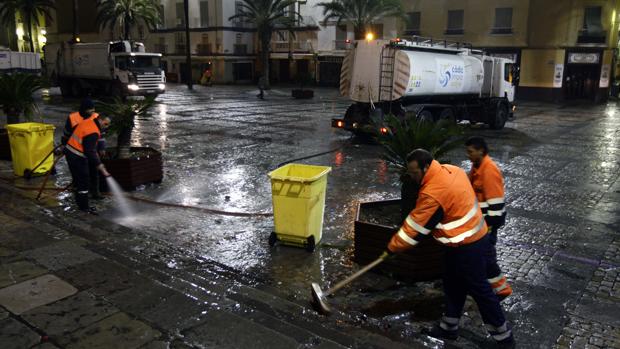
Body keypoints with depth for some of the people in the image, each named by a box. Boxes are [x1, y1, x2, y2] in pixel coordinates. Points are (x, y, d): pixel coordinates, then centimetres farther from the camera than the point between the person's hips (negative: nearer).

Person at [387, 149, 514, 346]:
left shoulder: (433, 193, -28)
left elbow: (415, 228, -19)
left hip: (467, 247, -10)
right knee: (453, 285, 20)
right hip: (474, 237, 10)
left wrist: (393, 247, -6)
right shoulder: (450, 170, 0)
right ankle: (449, 327, 35)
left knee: (479, 291, 5)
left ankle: (503, 336, 22)